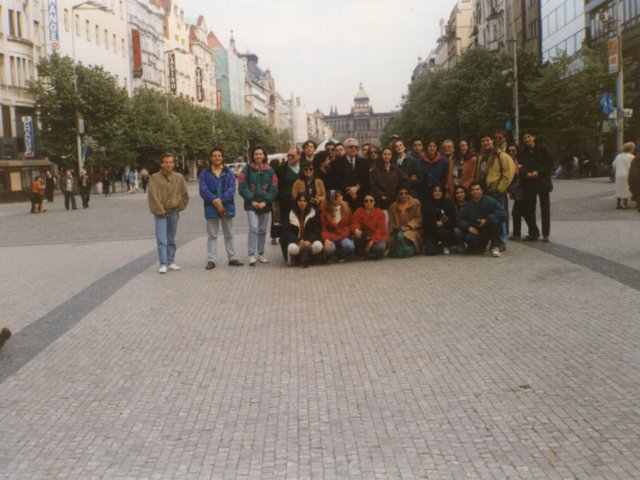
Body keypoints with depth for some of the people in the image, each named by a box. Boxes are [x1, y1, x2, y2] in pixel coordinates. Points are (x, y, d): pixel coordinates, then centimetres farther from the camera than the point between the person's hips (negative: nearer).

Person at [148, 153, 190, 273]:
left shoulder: (179, 178, 4)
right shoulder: (155, 178, -4)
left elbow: (185, 196, 10)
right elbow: (152, 196, -8)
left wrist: (179, 208, 2)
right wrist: (160, 211, -11)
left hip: (174, 213, 3)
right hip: (160, 214, -3)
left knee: (171, 240, 11)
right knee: (161, 240, -8)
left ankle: (171, 262, 19)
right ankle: (163, 264, -8)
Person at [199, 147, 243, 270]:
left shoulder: (229, 173, 6)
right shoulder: (205, 174, 3)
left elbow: (231, 189, -6)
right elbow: (203, 190, -8)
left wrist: (221, 200, -20)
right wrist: (215, 201, -22)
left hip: (227, 207, 1)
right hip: (211, 208, -1)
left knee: (229, 234, 10)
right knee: (212, 235, 4)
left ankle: (232, 258, 18)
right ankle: (211, 260, 6)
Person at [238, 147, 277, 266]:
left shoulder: (270, 171, 7)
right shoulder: (247, 170, 2)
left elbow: (274, 189, 2)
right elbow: (243, 187, -3)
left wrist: (265, 202, -9)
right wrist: (252, 201, -12)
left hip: (265, 205, 3)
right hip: (252, 205, -3)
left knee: (262, 230, 9)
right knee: (253, 228, -14)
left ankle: (260, 254, 19)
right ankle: (252, 255, -14)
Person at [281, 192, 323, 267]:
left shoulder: (314, 213, 6)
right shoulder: (291, 215, 5)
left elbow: (317, 230, -2)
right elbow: (286, 232, -3)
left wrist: (309, 240, -22)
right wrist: (299, 240, -20)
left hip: (310, 240, 1)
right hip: (295, 241, -1)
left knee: (318, 246, -33)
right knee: (293, 248, -37)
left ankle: (305, 257, -3)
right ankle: (293, 257, 0)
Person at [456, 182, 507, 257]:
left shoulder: (489, 200, -9)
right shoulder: (468, 205, 5)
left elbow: (503, 213, -19)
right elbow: (459, 220, 2)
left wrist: (487, 219, -26)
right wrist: (468, 227, -17)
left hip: (489, 229, -2)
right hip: (476, 231, 2)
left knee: (494, 220, -33)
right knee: (469, 238, -30)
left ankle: (494, 247, -17)